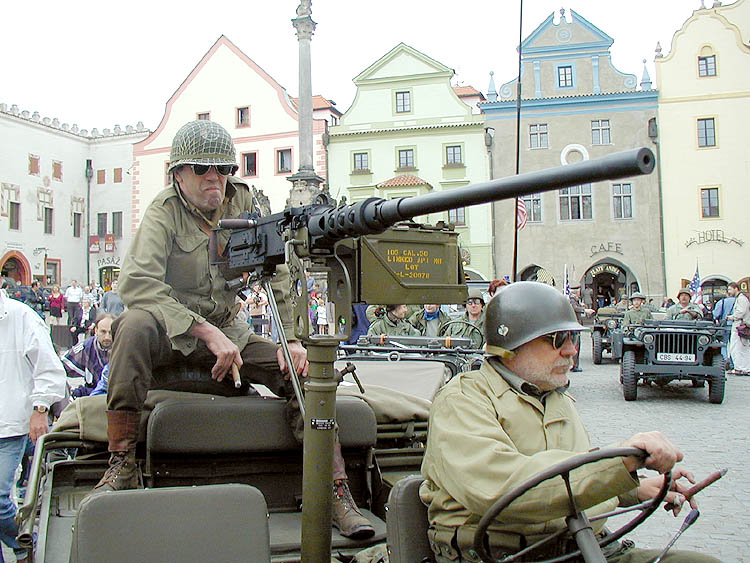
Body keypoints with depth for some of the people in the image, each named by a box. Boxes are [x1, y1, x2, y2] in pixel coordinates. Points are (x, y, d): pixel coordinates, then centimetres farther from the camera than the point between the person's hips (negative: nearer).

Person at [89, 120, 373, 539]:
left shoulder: (245, 202, -1)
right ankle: (122, 466, -28)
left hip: (225, 332, 3)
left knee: (300, 368, -16)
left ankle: (337, 493, -14)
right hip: (168, 331, -3)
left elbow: (278, 273, 1)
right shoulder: (164, 212, -12)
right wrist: (208, 332, -36)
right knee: (136, 326, -36)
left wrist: (293, 338, -13)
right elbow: (136, 282, -28)